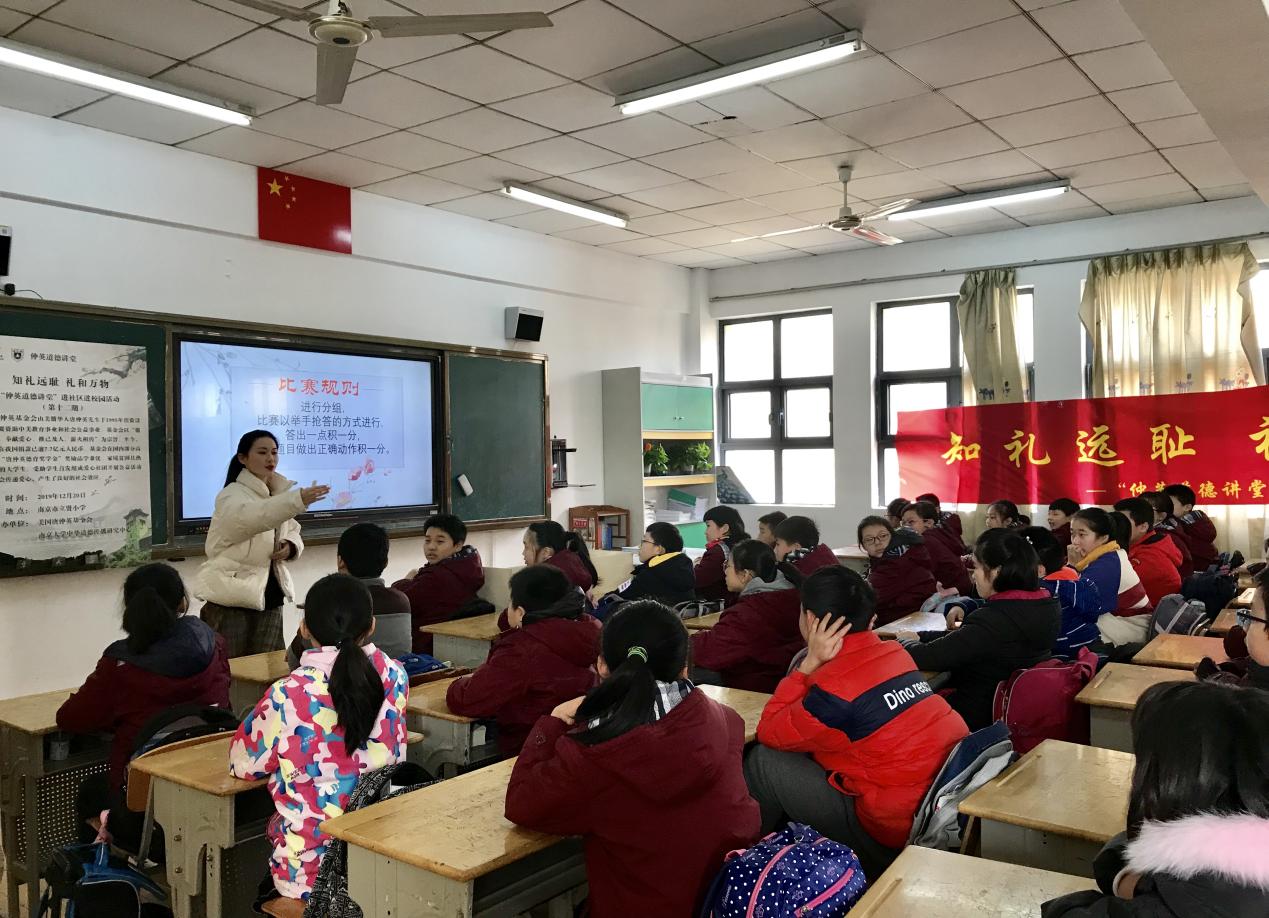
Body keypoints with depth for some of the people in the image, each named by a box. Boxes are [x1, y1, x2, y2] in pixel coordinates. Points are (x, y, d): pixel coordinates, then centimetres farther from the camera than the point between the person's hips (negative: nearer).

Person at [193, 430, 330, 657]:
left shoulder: (278, 493, 9)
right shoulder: (231, 495, -13)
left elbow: (292, 531, 18)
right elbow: (252, 517, -36)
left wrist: (290, 546, -8)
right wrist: (299, 499, -52)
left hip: (269, 598, 6)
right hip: (232, 600, -6)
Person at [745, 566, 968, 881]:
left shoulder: (836, 686, -21)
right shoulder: (895, 653, 4)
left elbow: (769, 733, -5)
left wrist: (809, 663, -9)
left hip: (898, 837, -8)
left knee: (764, 761, 3)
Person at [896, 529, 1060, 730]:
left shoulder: (994, 620, -30)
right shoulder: (1050, 606, -2)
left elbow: (921, 658, -26)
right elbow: (969, 637, 7)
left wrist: (906, 641, -4)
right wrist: (919, 636, 4)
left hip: (980, 718, -8)